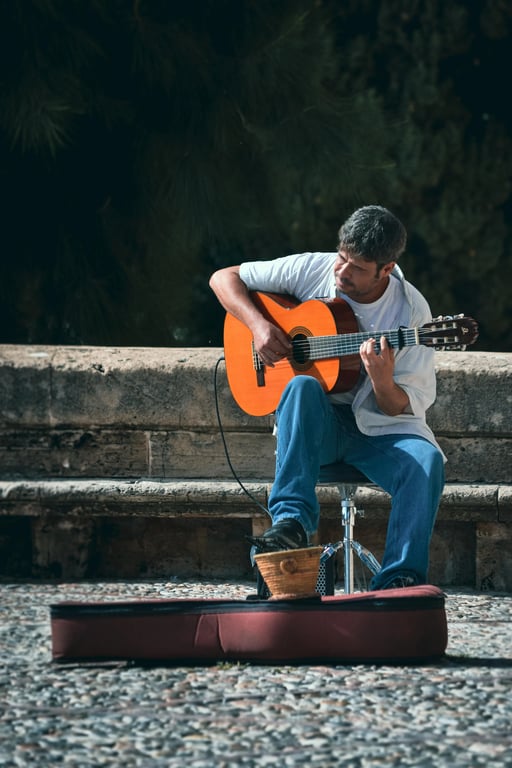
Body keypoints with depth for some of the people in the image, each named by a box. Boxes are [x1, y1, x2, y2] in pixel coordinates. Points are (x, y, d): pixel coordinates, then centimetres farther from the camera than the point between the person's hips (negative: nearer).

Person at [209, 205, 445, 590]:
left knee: (426, 462, -32)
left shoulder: (411, 310, -10)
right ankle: (292, 521, -42)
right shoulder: (311, 270, -5)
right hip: (317, 425, 1)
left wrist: (383, 382, -34)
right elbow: (224, 278, 4)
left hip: (378, 426, -1)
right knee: (302, 387, -35)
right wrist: (258, 324, -14)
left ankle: (401, 580, -31)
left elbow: (403, 408, -11)